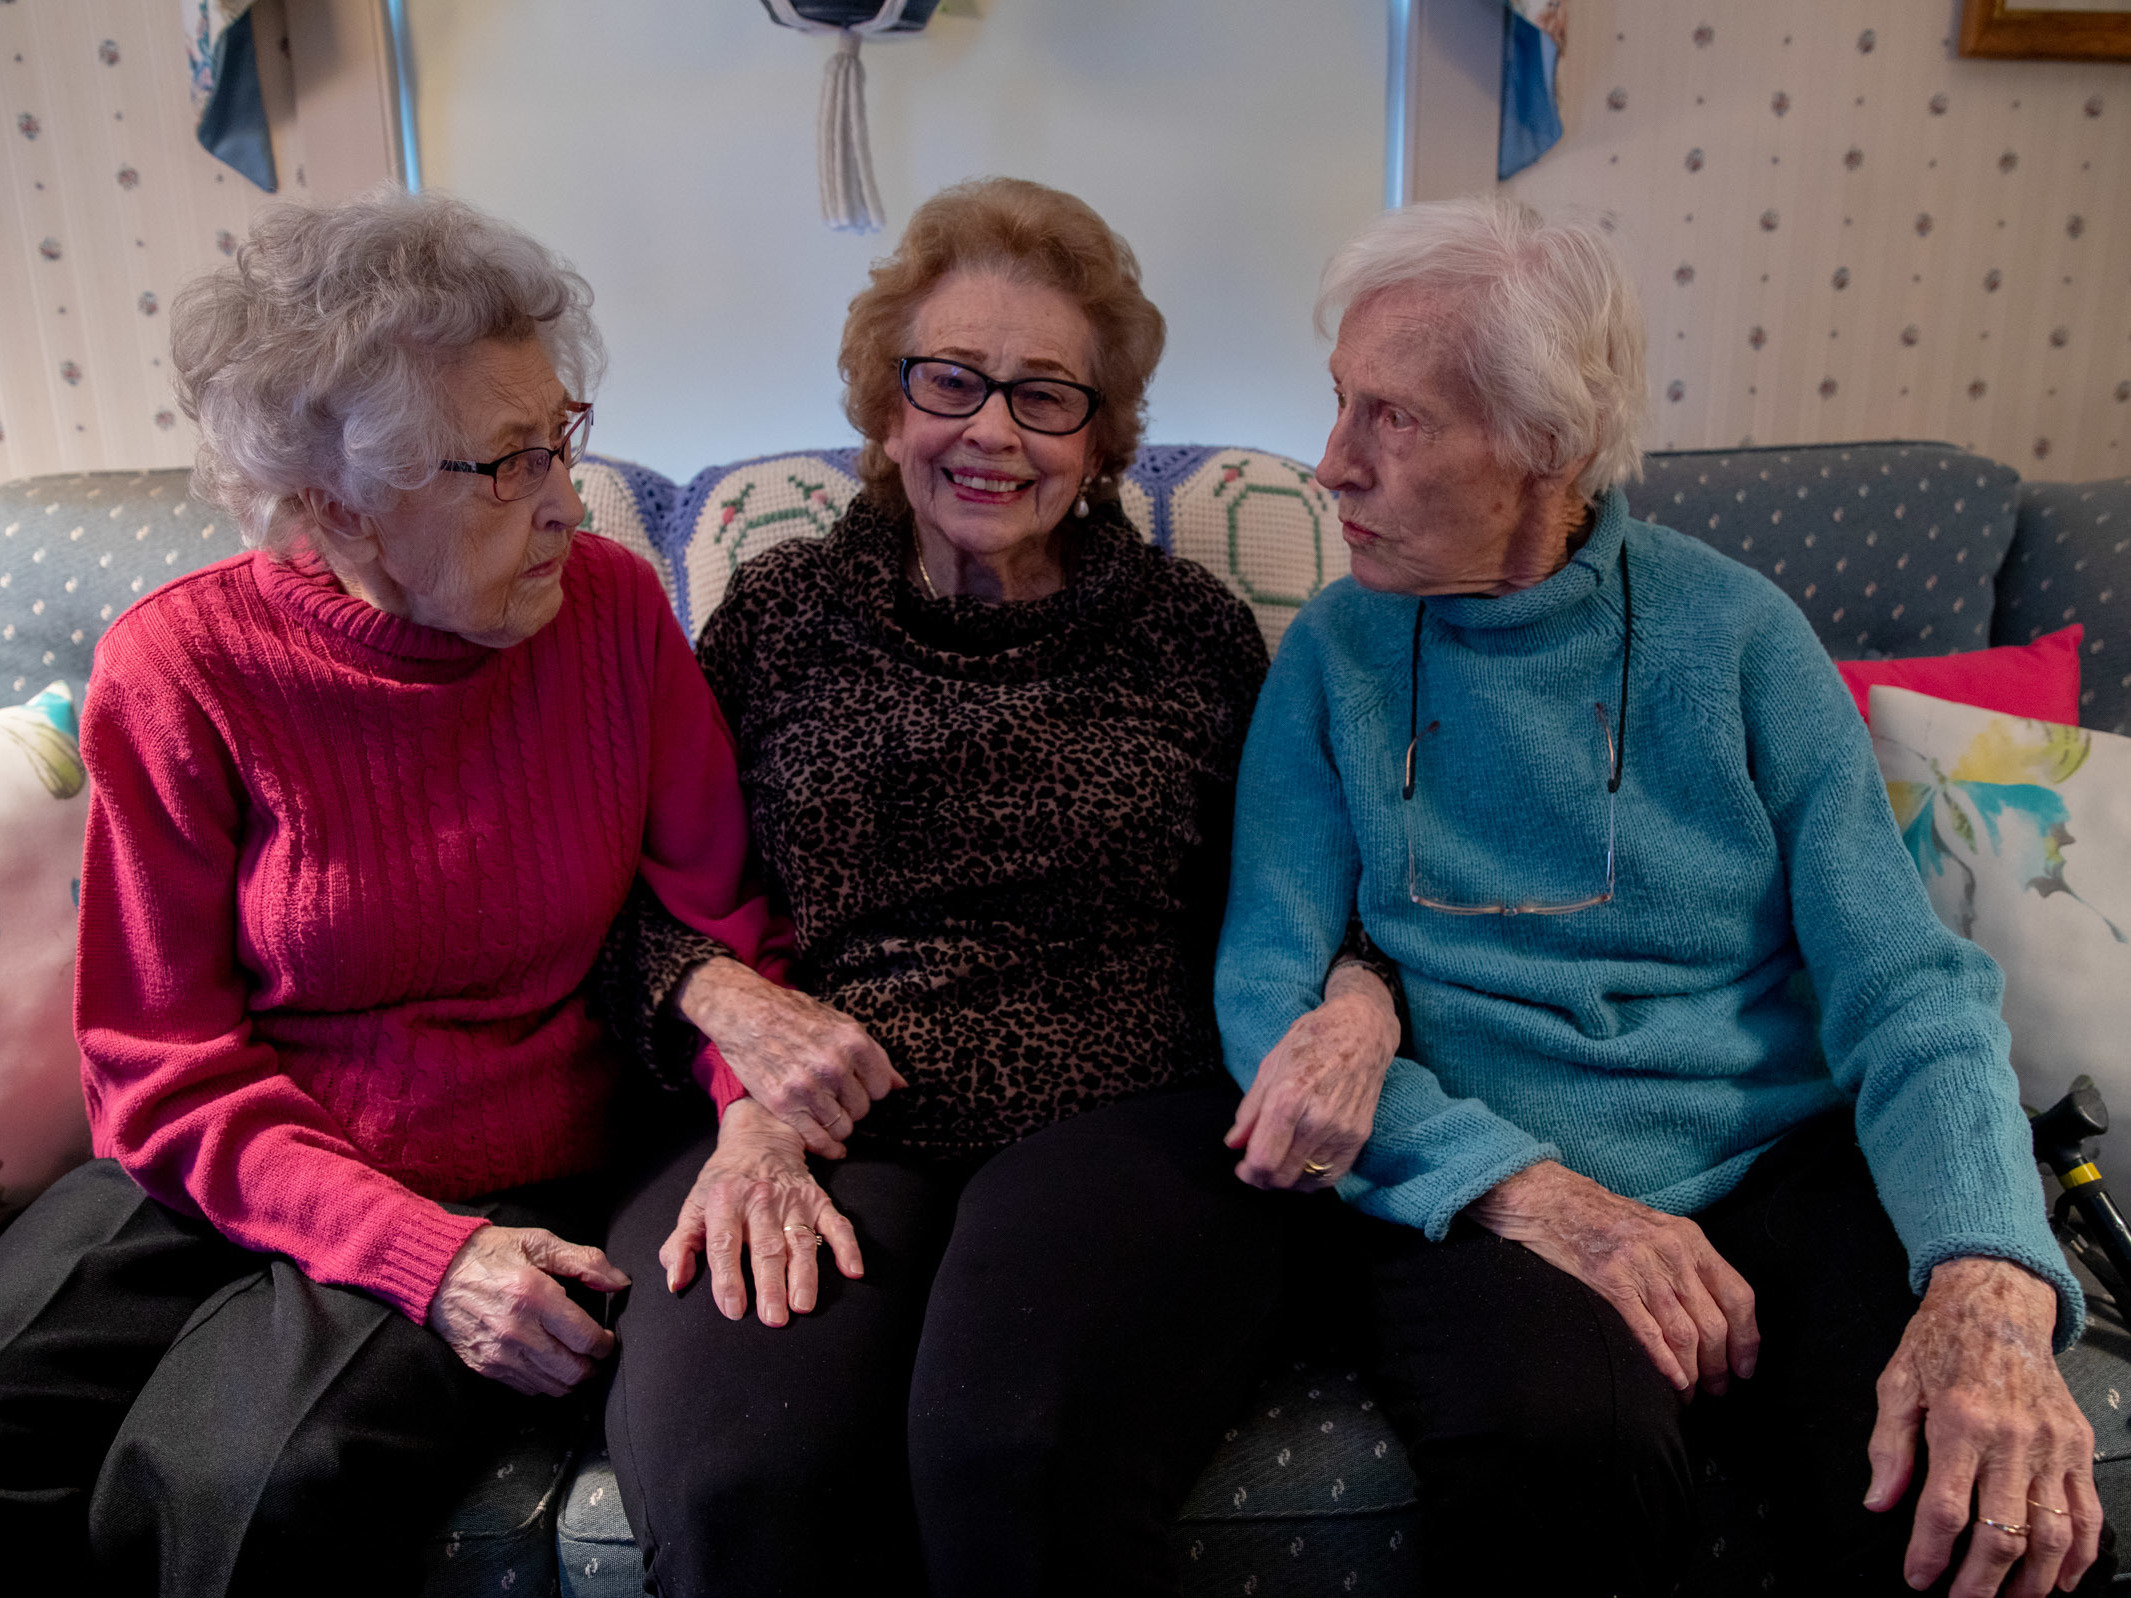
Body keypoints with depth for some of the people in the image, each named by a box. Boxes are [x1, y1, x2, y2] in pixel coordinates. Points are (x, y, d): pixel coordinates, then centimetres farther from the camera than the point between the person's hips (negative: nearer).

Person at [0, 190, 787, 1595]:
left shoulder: (613, 607, -6)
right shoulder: (182, 669, -9)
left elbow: (724, 918, -1)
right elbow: (165, 1066, -7)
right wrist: (420, 1252, -19)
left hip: (518, 1194, -1)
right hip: (230, 1179, 1)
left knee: (254, 1482, -25)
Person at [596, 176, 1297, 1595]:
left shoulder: (1194, 632, 12)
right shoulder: (780, 613, 13)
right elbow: (647, 889, 12)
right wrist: (734, 1007, -8)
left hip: (1123, 1119, 0)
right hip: (822, 1128, 1)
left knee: (1021, 1459, -32)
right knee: (739, 1480, -30)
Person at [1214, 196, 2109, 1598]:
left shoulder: (1733, 630, 2)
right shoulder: (1337, 654, 3)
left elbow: (1905, 986, -3)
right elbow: (1266, 990, -4)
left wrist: (1988, 1284, -22)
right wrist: (1527, 1187, -19)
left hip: (1788, 1167, 1)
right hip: (1477, 1196, 0)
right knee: (1570, 1445, -33)